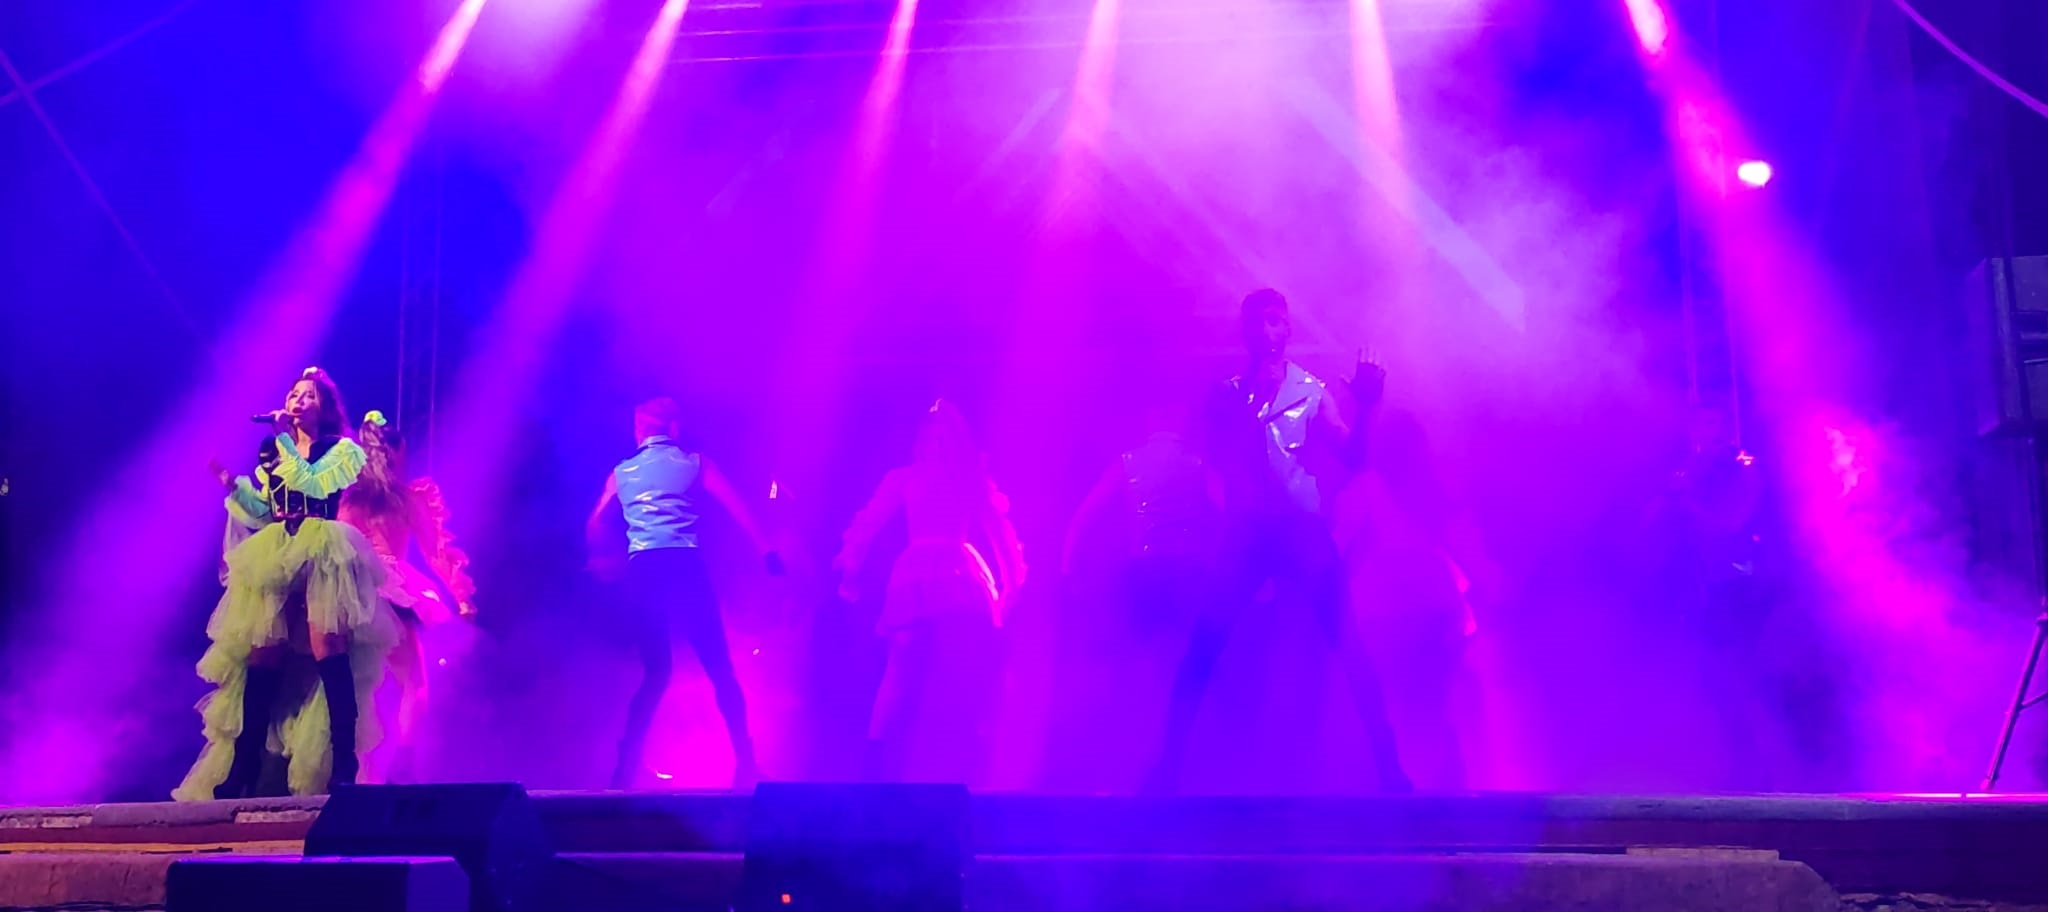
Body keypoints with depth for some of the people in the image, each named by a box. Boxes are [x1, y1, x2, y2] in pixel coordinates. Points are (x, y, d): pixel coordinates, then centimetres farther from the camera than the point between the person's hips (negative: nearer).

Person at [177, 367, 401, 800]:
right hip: (274, 559, 5)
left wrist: (285, 439, -5)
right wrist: (231, 483, 2)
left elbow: (311, 485, -11)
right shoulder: (274, 456, 23)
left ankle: (344, 768, -23)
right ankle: (241, 773, 1)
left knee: (328, 652, -20)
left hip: (321, 555, -5)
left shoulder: (343, 451, 7)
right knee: (261, 659, -1)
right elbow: (260, 513, 16)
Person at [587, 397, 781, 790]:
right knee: (719, 665, 1)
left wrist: (606, 558, 34)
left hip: (642, 570, 3)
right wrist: (767, 550, 6)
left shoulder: (621, 473, 20)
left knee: (656, 671, 11)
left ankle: (627, 766, 1)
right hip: (685, 564, -3)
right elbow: (737, 507, 6)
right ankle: (745, 761, -4)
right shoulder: (695, 463, 13)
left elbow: (595, 525, 19)